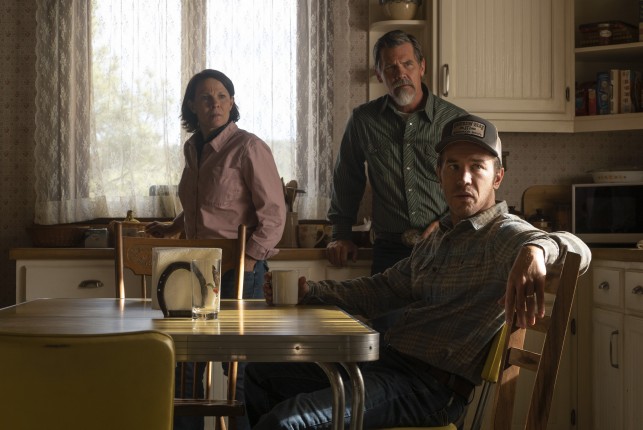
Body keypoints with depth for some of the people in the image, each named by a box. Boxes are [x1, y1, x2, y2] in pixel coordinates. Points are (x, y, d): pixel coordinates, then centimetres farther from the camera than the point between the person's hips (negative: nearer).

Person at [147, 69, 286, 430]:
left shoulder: (249, 147, -11)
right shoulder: (193, 147, 11)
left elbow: (273, 214, -14)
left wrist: (247, 262, -20)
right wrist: (173, 228, 25)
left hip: (240, 269, -7)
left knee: (237, 368, -2)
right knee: (188, 363, 6)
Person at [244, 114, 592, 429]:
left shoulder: (504, 234, -8)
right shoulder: (436, 240, 19)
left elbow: (577, 250, -27)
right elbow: (380, 290, 24)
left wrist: (535, 248, -51)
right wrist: (311, 291, 10)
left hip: (431, 387, -9)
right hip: (387, 363, 9)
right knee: (262, 373, 19)